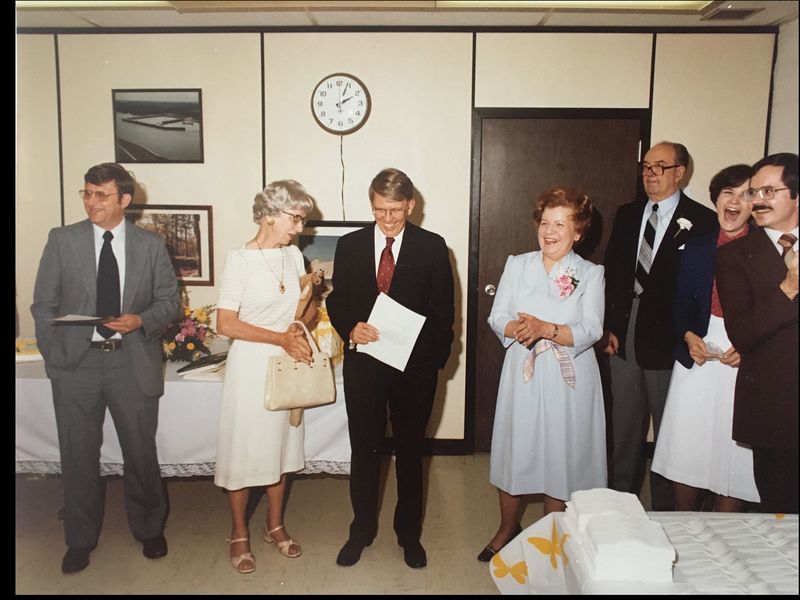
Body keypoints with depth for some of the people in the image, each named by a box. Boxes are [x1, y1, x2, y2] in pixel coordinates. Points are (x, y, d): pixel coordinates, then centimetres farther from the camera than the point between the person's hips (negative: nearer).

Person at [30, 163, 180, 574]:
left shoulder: (151, 245, 3)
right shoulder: (62, 240, 3)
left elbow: (169, 302, 6)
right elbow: (43, 304, 5)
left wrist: (141, 320, -14)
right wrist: (53, 354, -4)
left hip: (133, 362, 0)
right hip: (76, 361, 1)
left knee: (141, 451, 11)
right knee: (78, 455, 10)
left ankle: (149, 529, 33)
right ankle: (80, 539, 29)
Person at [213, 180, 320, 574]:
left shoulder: (294, 255, 3)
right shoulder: (240, 259, -14)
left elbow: (310, 308, 11)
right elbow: (226, 324, -18)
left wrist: (299, 328, -10)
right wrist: (282, 338, -21)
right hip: (250, 365, -5)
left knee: (280, 445, 15)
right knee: (243, 450, 6)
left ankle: (275, 525, 33)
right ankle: (239, 534, 25)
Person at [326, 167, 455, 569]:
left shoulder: (432, 248, -2)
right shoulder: (350, 245, 3)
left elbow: (443, 309, -1)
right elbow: (336, 301, 5)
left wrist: (435, 357, -9)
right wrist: (351, 329, -15)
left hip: (415, 366, -1)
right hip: (363, 365, 1)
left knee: (410, 452, 13)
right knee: (363, 450, 12)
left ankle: (409, 533, 31)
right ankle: (362, 531, 32)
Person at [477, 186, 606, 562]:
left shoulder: (590, 274, 0)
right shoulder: (517, 265, 6)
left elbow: (590, 330, -11)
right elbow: (497, 317, -1)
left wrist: (546, 329, -26)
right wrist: (517, 328, -22)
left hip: (568, 380, -1)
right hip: (522, 376, 2)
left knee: (561, 453, 7)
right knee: (514, 450, 9)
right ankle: (507, 529, 31)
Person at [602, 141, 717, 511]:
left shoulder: (702, 221, -8)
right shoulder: (627, 214, 9)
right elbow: (611, 272, 8)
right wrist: (609, 326, 2)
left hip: (668, 338, -5)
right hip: (624, 336, 5)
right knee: (624, 423, 17)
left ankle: (665, 506, 23)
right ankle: (621, 493, 32)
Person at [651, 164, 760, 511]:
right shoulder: (697, 247, 8)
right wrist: (688, 335, -8)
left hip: (744, 362, -3)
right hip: (698, 354, 3)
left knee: (730, 459, 3)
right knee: (684, 456, 8)